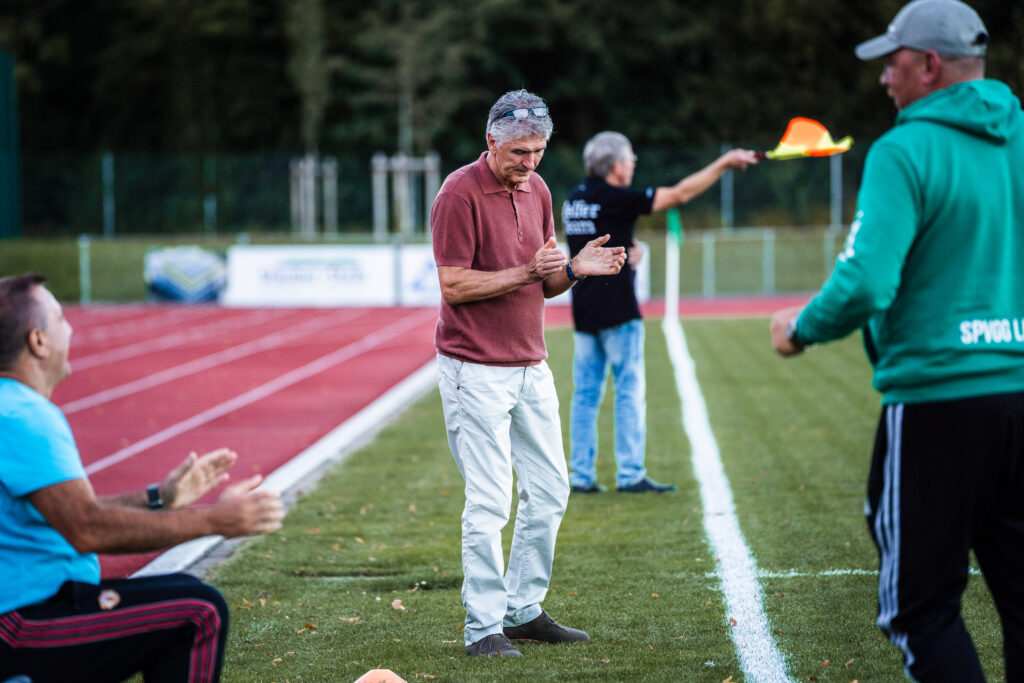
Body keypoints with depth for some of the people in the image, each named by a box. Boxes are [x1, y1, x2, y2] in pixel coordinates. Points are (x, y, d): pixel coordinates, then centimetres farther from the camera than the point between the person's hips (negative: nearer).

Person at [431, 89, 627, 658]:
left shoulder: (536, 189, 11)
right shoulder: (459, 195, -13)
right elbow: (453, 286, -16)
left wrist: (574, 269, -5)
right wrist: (524, 272, -23)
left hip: (531, 367, 8)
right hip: (476, 371, -8)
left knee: (549, 493, 10)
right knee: (489, 504, -6)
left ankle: (524, 611, 21)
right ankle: (484, 628, 1)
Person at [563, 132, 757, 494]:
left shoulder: (573, 200, 11)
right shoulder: (615, 199, -13)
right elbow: (679, 194, -11)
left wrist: (625, 253, 9)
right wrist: (724, 163, -4)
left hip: (584, 312, 7)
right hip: (617, 311, -7)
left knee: (586, 393, 7)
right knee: (629, 390, -2)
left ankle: (581, 475, 6)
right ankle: (630, 474, -3)